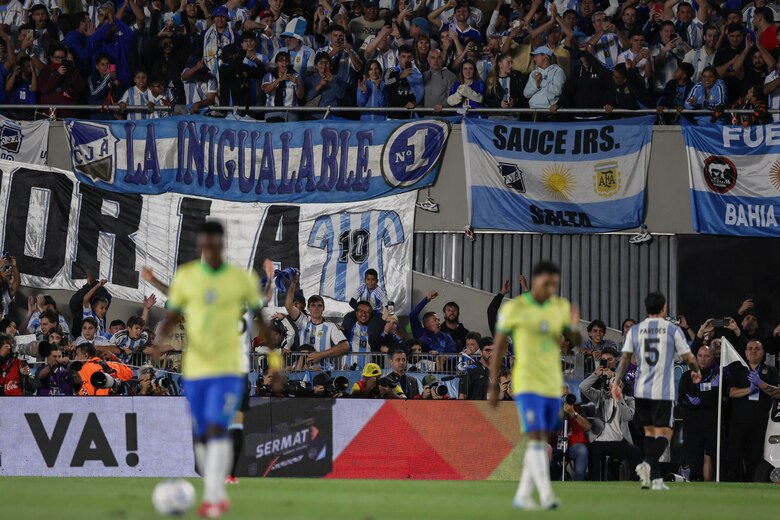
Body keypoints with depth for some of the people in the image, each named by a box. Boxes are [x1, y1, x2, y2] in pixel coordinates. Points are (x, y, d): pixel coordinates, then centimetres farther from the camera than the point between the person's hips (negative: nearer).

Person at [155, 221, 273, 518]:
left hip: (228, 369, -3)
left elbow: (261, 317, 10)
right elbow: (171, 317, 7)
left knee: (217, 428, -19)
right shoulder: (185, 276, 3)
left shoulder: (242, 279, -1)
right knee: (202, 435, 9)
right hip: (195, 368, 3)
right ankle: (218, 495, 26)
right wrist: (160, 338, -14)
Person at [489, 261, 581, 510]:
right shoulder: (514, 308, -7)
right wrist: (493, 385, -2)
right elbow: (498, 347, -1)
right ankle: (546, 495, -21)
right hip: (527, 384, -5)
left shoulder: (561, 307, 5)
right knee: (535, 439, -15)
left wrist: (574, 327, -21)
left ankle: (522, 495, 17)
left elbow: (575, 341, 3)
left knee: (542, 442, 8)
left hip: (553, 385, 5)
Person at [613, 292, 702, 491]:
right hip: (663, 391, -4)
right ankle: (648, 464, -29)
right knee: (664, 433, -1)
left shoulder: (635, 330, 6)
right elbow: (689, 357, 1)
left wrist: (617, 382, 3)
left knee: (649, 430, 15)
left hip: (641, 390, 4)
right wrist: (696, 372, 20)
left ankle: (655, 478, 10)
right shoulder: (673, 330, -2)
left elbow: (625, 358, 0)